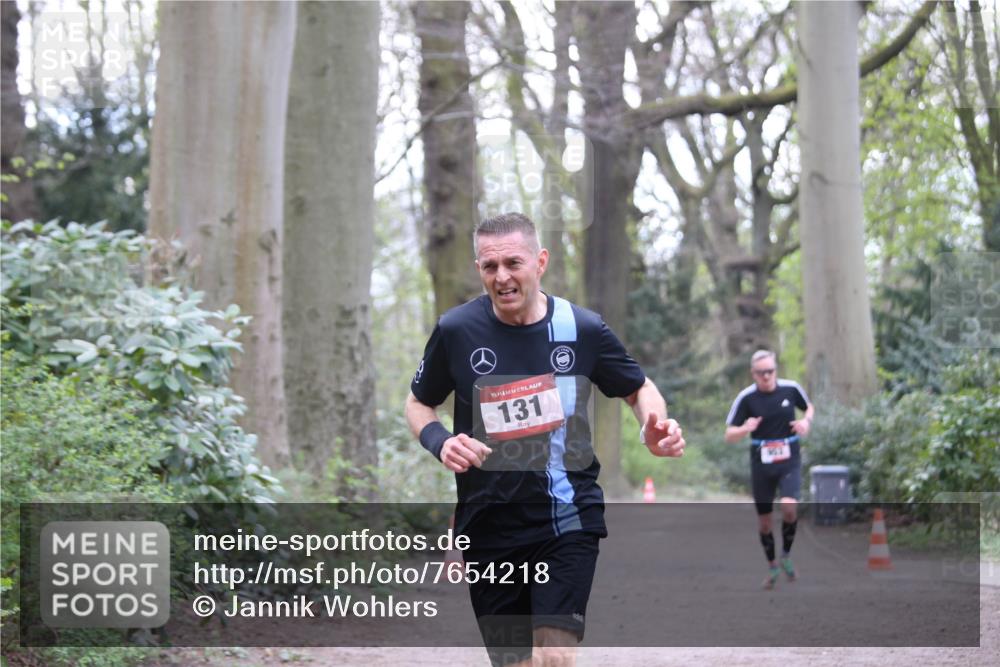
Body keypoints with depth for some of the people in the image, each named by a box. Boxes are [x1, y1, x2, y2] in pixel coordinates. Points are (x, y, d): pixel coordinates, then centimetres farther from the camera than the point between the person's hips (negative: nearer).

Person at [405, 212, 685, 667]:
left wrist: (653, 429, -12)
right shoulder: (455, 330, -5)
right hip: (488, 523, 1)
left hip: (568, 516, -1)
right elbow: (419, 403, 10)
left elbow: (639, 389, 10)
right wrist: (441, 442, -12)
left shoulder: (583, 328, -5)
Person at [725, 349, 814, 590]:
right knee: (764, 519, 6)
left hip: (789, 461, -1)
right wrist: (745, 429, -27)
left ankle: (786, 555, 1)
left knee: (789, 506, -24)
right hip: (761, 464, 1)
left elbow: (809, 407, 17)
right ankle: (772, 566, 28)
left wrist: (806, 421, -6)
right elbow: (729, 435, -6)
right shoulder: (746, 397, -8)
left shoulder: (791, 389, -4)